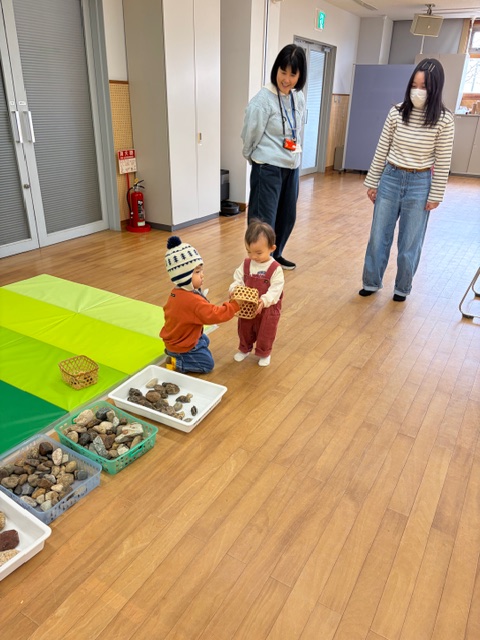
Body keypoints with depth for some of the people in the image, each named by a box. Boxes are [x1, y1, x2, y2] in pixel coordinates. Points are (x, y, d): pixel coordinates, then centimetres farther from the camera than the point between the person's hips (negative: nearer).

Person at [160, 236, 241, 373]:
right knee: (208, 364, 5)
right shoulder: (193, 300, -36)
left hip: (174, 338, 9)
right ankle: (176, 362, -1)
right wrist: (234, 305, -36)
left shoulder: (176, 292, -6)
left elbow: (168, 309, 9)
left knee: (205, 340, 31)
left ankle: (173, 351, 19)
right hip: (182, 345, -9)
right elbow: (214, 315, -39)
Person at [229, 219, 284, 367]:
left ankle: (264, 353, 39)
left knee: (265, 333, 16)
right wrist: (234, 289, -24)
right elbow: (238, 279, -3)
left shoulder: (275, 269, -21)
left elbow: (275, 290, -24)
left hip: (268, 309, -4)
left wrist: (264, 301, -38)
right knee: (244, 330, 23)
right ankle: (244, 349, 48)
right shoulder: (246, 264, -7)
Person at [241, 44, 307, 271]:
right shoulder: (263, 99, -15)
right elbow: (249, 136, -8)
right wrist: (254, 158, 6)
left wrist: (294, 155, 15)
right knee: (264, 220, -4)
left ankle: (275, 255, 36)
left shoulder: (299, 98, 6)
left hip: (292, 167, 8)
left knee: (287, 216, 17)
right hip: (268, 168, -7)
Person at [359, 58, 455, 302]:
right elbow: (381, 150, 3)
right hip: (390, 178, 2)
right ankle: (371, 282, 26)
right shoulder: (397, 112, -2)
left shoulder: (443, 120, -8)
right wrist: (372, 182, 4)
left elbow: (442, 162, -5)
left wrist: (435, 195, -5)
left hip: (419, 184, -2)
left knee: (410, 242, 7)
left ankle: (402, 288, 26)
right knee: (378, 237, 9)